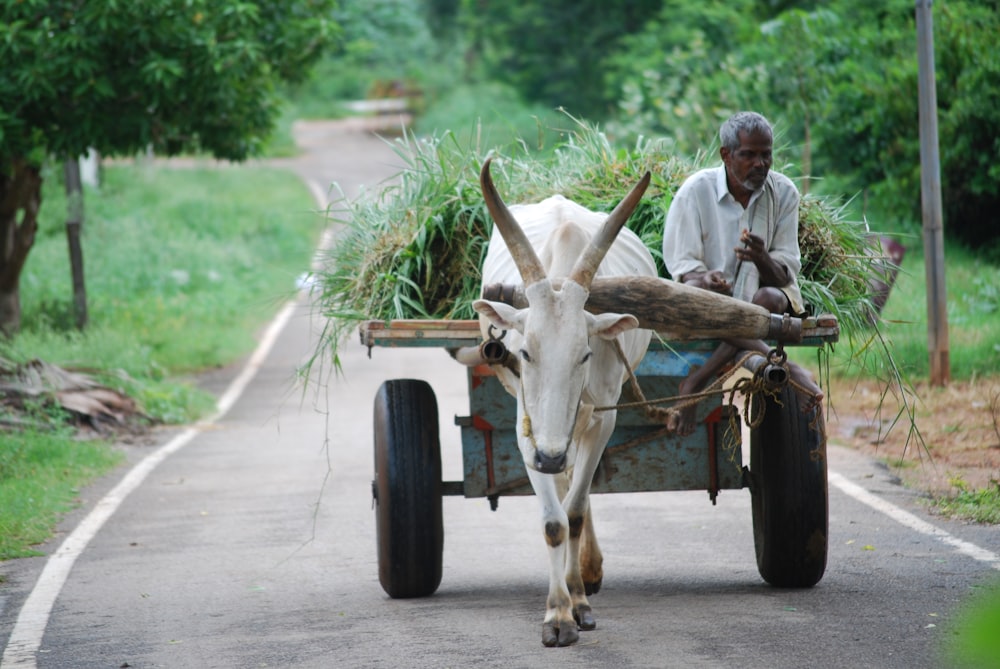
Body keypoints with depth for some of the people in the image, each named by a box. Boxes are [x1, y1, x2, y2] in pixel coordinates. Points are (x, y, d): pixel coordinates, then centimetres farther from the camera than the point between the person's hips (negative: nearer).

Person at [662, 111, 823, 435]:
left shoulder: (783, 193, 2)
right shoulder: (696, 190, -4)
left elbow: (784, 276, -3)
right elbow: (683, 265, -6)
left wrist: (763, 260, -27)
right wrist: (703, 279, -31)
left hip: (760, 294, 2)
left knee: (771, 298, -34)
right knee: (697, 292, -36)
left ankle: (696, 383, -37)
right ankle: (788, 370, -43)